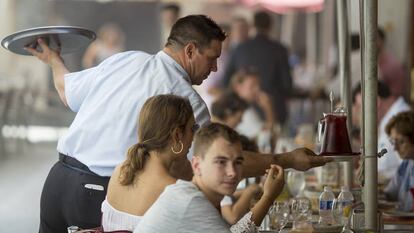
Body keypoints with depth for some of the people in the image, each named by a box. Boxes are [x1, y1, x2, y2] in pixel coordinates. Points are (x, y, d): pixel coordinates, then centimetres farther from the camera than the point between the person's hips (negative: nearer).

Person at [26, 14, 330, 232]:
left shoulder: (124, 60, 7)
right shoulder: (187, 100, -8)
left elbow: (69, 93, 19)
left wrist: (54, 60, 41)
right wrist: (287, 160, 3)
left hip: (59, 178, 6)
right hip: (102, 194, -6)